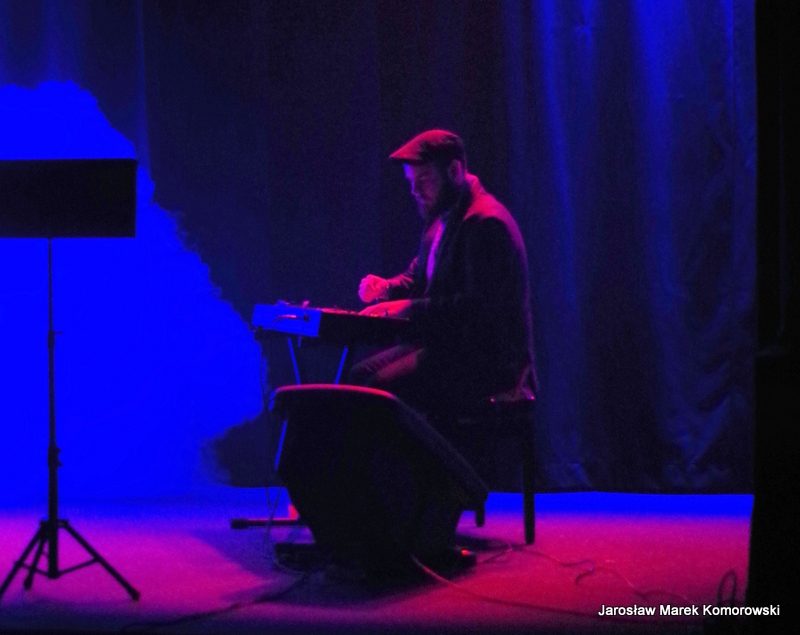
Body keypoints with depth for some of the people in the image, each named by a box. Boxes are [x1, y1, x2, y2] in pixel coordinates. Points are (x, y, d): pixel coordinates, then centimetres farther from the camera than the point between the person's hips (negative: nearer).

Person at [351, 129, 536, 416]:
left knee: (381, 387, -24)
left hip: (488, 360, -11)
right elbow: (419, 275, 26)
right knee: (359, 376, 2)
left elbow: (480, 305, -26)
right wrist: (387, 287, 3)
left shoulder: (485, 223, -18)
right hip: (448, 345, 11)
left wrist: (411, 308, -27)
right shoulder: (442, 216, 15)